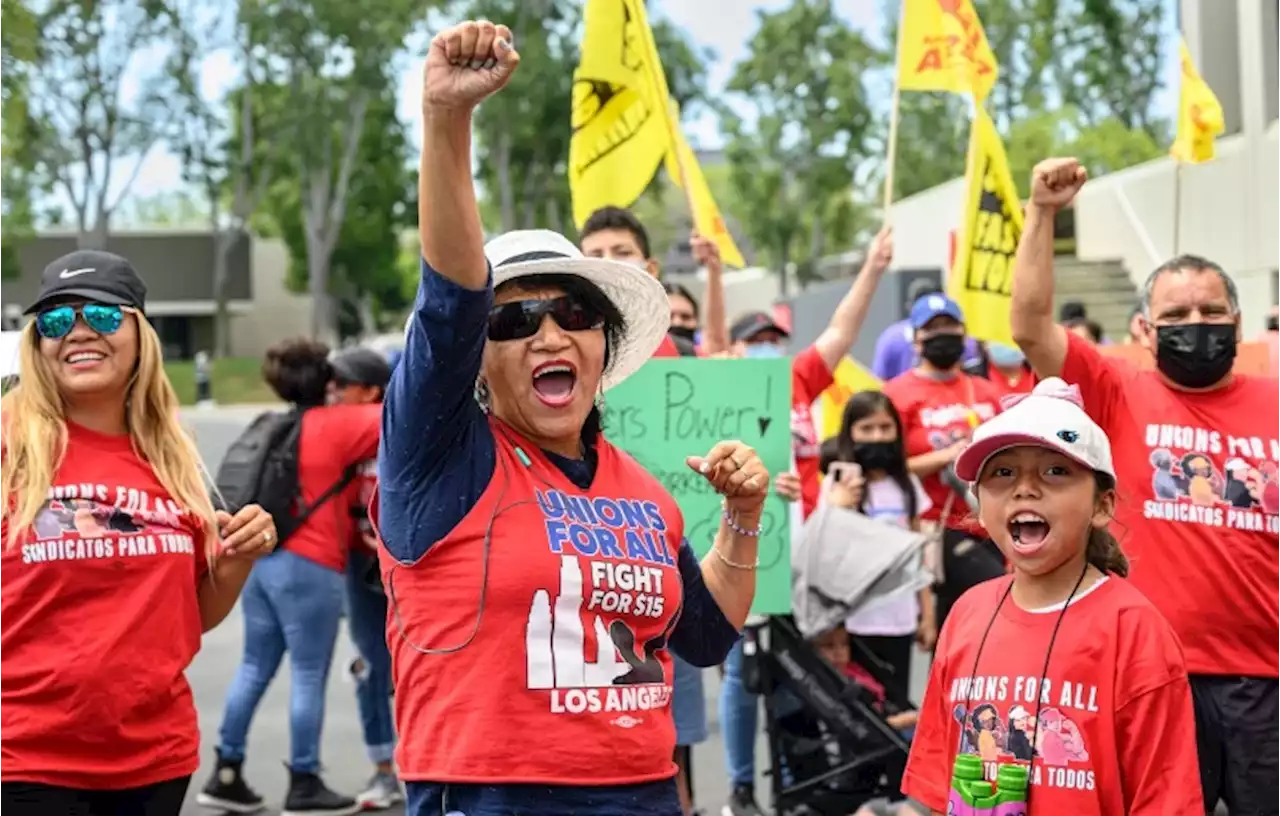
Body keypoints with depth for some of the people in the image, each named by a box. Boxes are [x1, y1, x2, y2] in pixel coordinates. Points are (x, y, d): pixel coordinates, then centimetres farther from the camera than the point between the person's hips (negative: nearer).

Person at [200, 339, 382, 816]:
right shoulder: (335, 424, -8)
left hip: (261, 558, 8)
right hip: (308, 567, -8)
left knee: (255, 668, 14)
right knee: (309, 676, 0)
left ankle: (226, 774, 16)